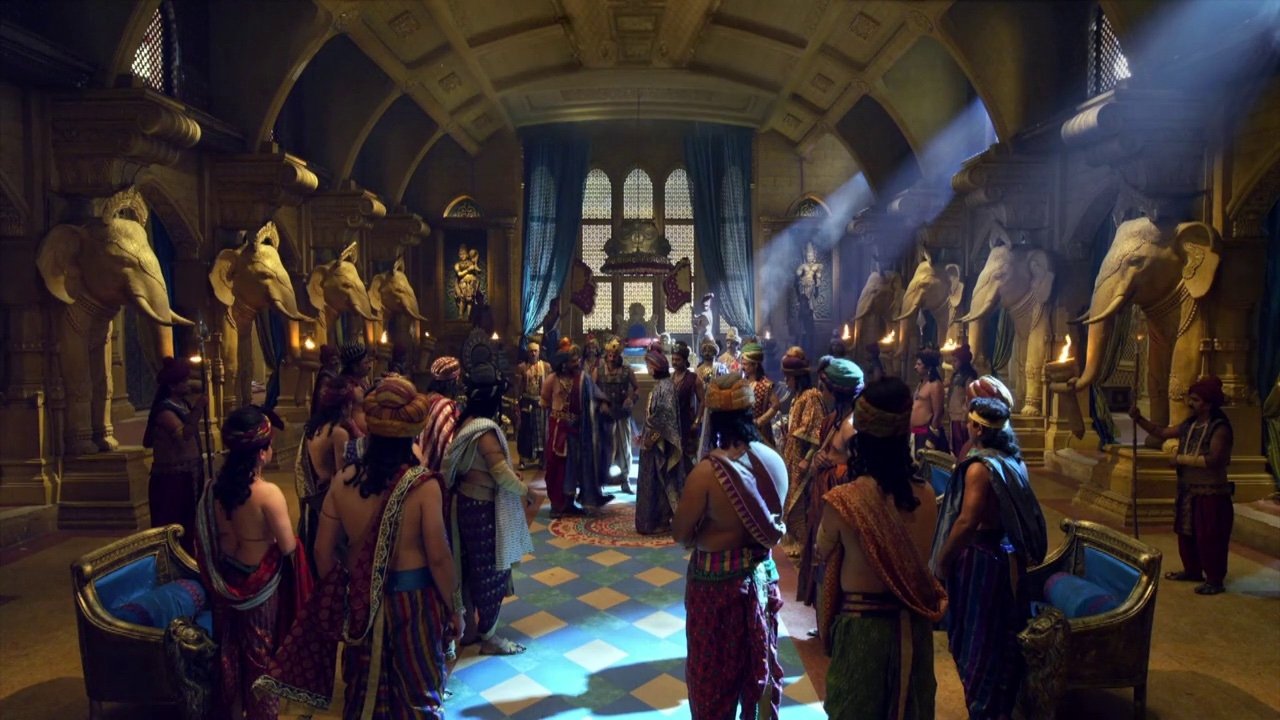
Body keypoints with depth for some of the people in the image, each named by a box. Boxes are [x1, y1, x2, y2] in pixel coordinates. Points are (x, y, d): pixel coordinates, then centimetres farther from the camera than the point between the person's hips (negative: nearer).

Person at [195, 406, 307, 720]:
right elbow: (288, 547, -21)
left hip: (226, 578, 6)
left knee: (230, 648, 23)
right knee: (261, 651, 15)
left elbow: (207, 537, 3)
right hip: (260, 583, -5)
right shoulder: (268, 493, -29)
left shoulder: (215, 486, -10)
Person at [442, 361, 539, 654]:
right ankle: (489, 637, 19)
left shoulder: (467, 423, 5)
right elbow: (502, 474, -21)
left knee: (472, 568, 19)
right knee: (490, 572, 5)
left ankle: (470, 627, 33)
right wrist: (528, 492, -7)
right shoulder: (485, 430, -23)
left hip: (467, 502, 9)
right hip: (483, 508, -9)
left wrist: (514, 477, 15)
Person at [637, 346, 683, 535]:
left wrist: (652, 437, -18)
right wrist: (646, 436, 15)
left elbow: (666, 416, -21)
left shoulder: (665, 386, -17)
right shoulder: (659, 384, 11)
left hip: (659, 441, -9)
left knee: (656, 480, -1)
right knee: (653, 480, 13)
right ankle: (656, 519, 21)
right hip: (654, 439, 9)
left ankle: (658, 521, 7)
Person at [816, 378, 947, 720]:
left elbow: (824, 553, -2)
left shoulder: (843, 500, -21)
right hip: (913, 625, 4)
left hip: (861, 625, -4)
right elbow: (917, 560, 7)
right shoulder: (926, 497, -8)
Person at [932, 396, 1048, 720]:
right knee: (1001, 635, 20)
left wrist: (942, 559, -17)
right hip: (1008, 555, 9)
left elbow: (967, 521, -27)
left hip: (981, 558, -8)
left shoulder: (980, 466, -22)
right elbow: (1020, 512, 12)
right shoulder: (1014, 461, 4)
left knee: (979, 636, 6)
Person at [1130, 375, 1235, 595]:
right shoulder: (1189, 424, 6)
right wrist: (1138, 419, 1)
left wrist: (1182, 458, -18)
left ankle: (1215, 580, 10)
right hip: (1188, 490, 8)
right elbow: (1162, 433, 13)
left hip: (1211, 493, -8)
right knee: (1186, 533, 17)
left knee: (1209, 538, -1)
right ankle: (1192, 571, 32)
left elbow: (1213, 460, -26)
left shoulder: (1220, 428, -17)